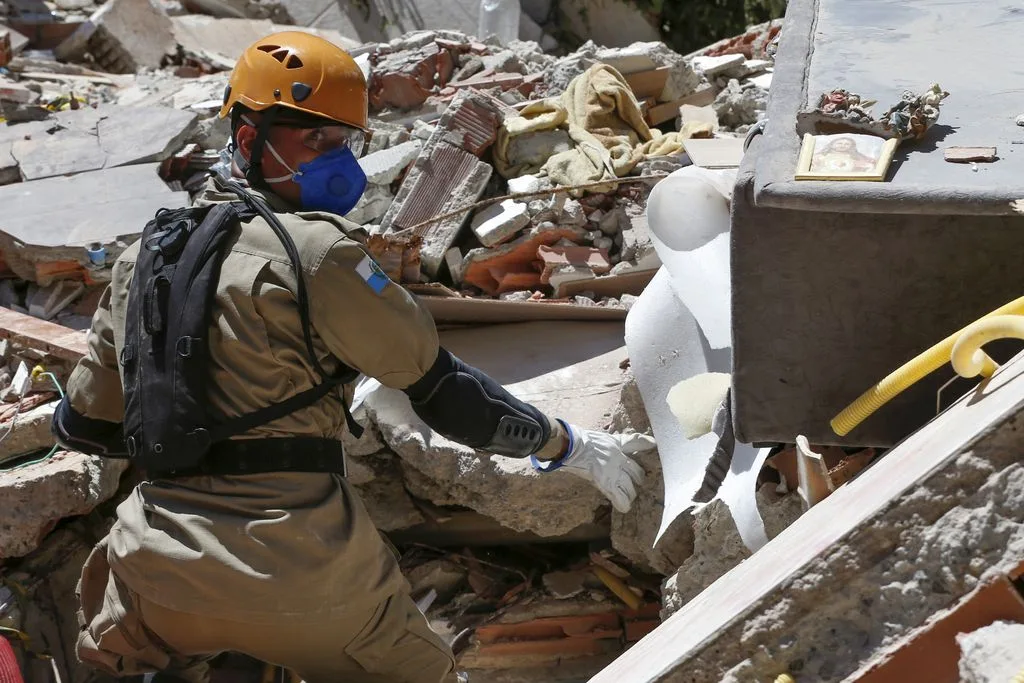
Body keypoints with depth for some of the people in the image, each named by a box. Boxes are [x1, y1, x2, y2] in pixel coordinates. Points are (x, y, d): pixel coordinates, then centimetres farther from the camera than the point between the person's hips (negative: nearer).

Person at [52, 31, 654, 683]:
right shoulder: (313, 247, -9)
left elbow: (83, 426, 16)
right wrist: (569, 445, 5)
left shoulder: (143, 257, 9)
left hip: (161, 580, 5)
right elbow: (440, 385, -7)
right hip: (302, 573, -5)